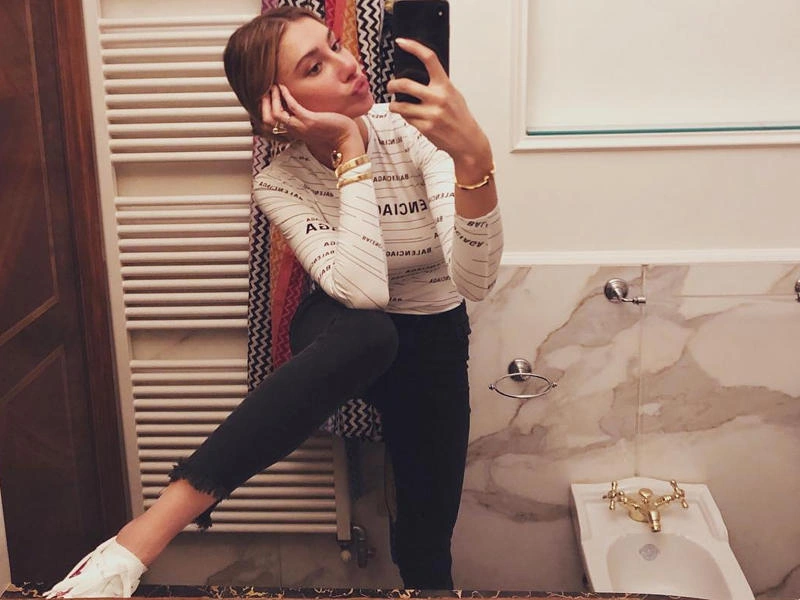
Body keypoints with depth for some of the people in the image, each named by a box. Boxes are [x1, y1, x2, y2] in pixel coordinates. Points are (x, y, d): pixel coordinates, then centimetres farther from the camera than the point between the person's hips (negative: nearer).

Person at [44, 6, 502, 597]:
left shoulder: (414, 128, -21)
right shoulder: (280, 183, -18)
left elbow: (475, 281, -33)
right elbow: (362, 291, -36)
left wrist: (475, 158, -49)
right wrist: (350, 151, -34)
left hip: (434, 336, 2)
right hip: (346, 337, -2)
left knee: (426, 538, -3)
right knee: (367, 330, -39)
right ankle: (146, 534, -39)